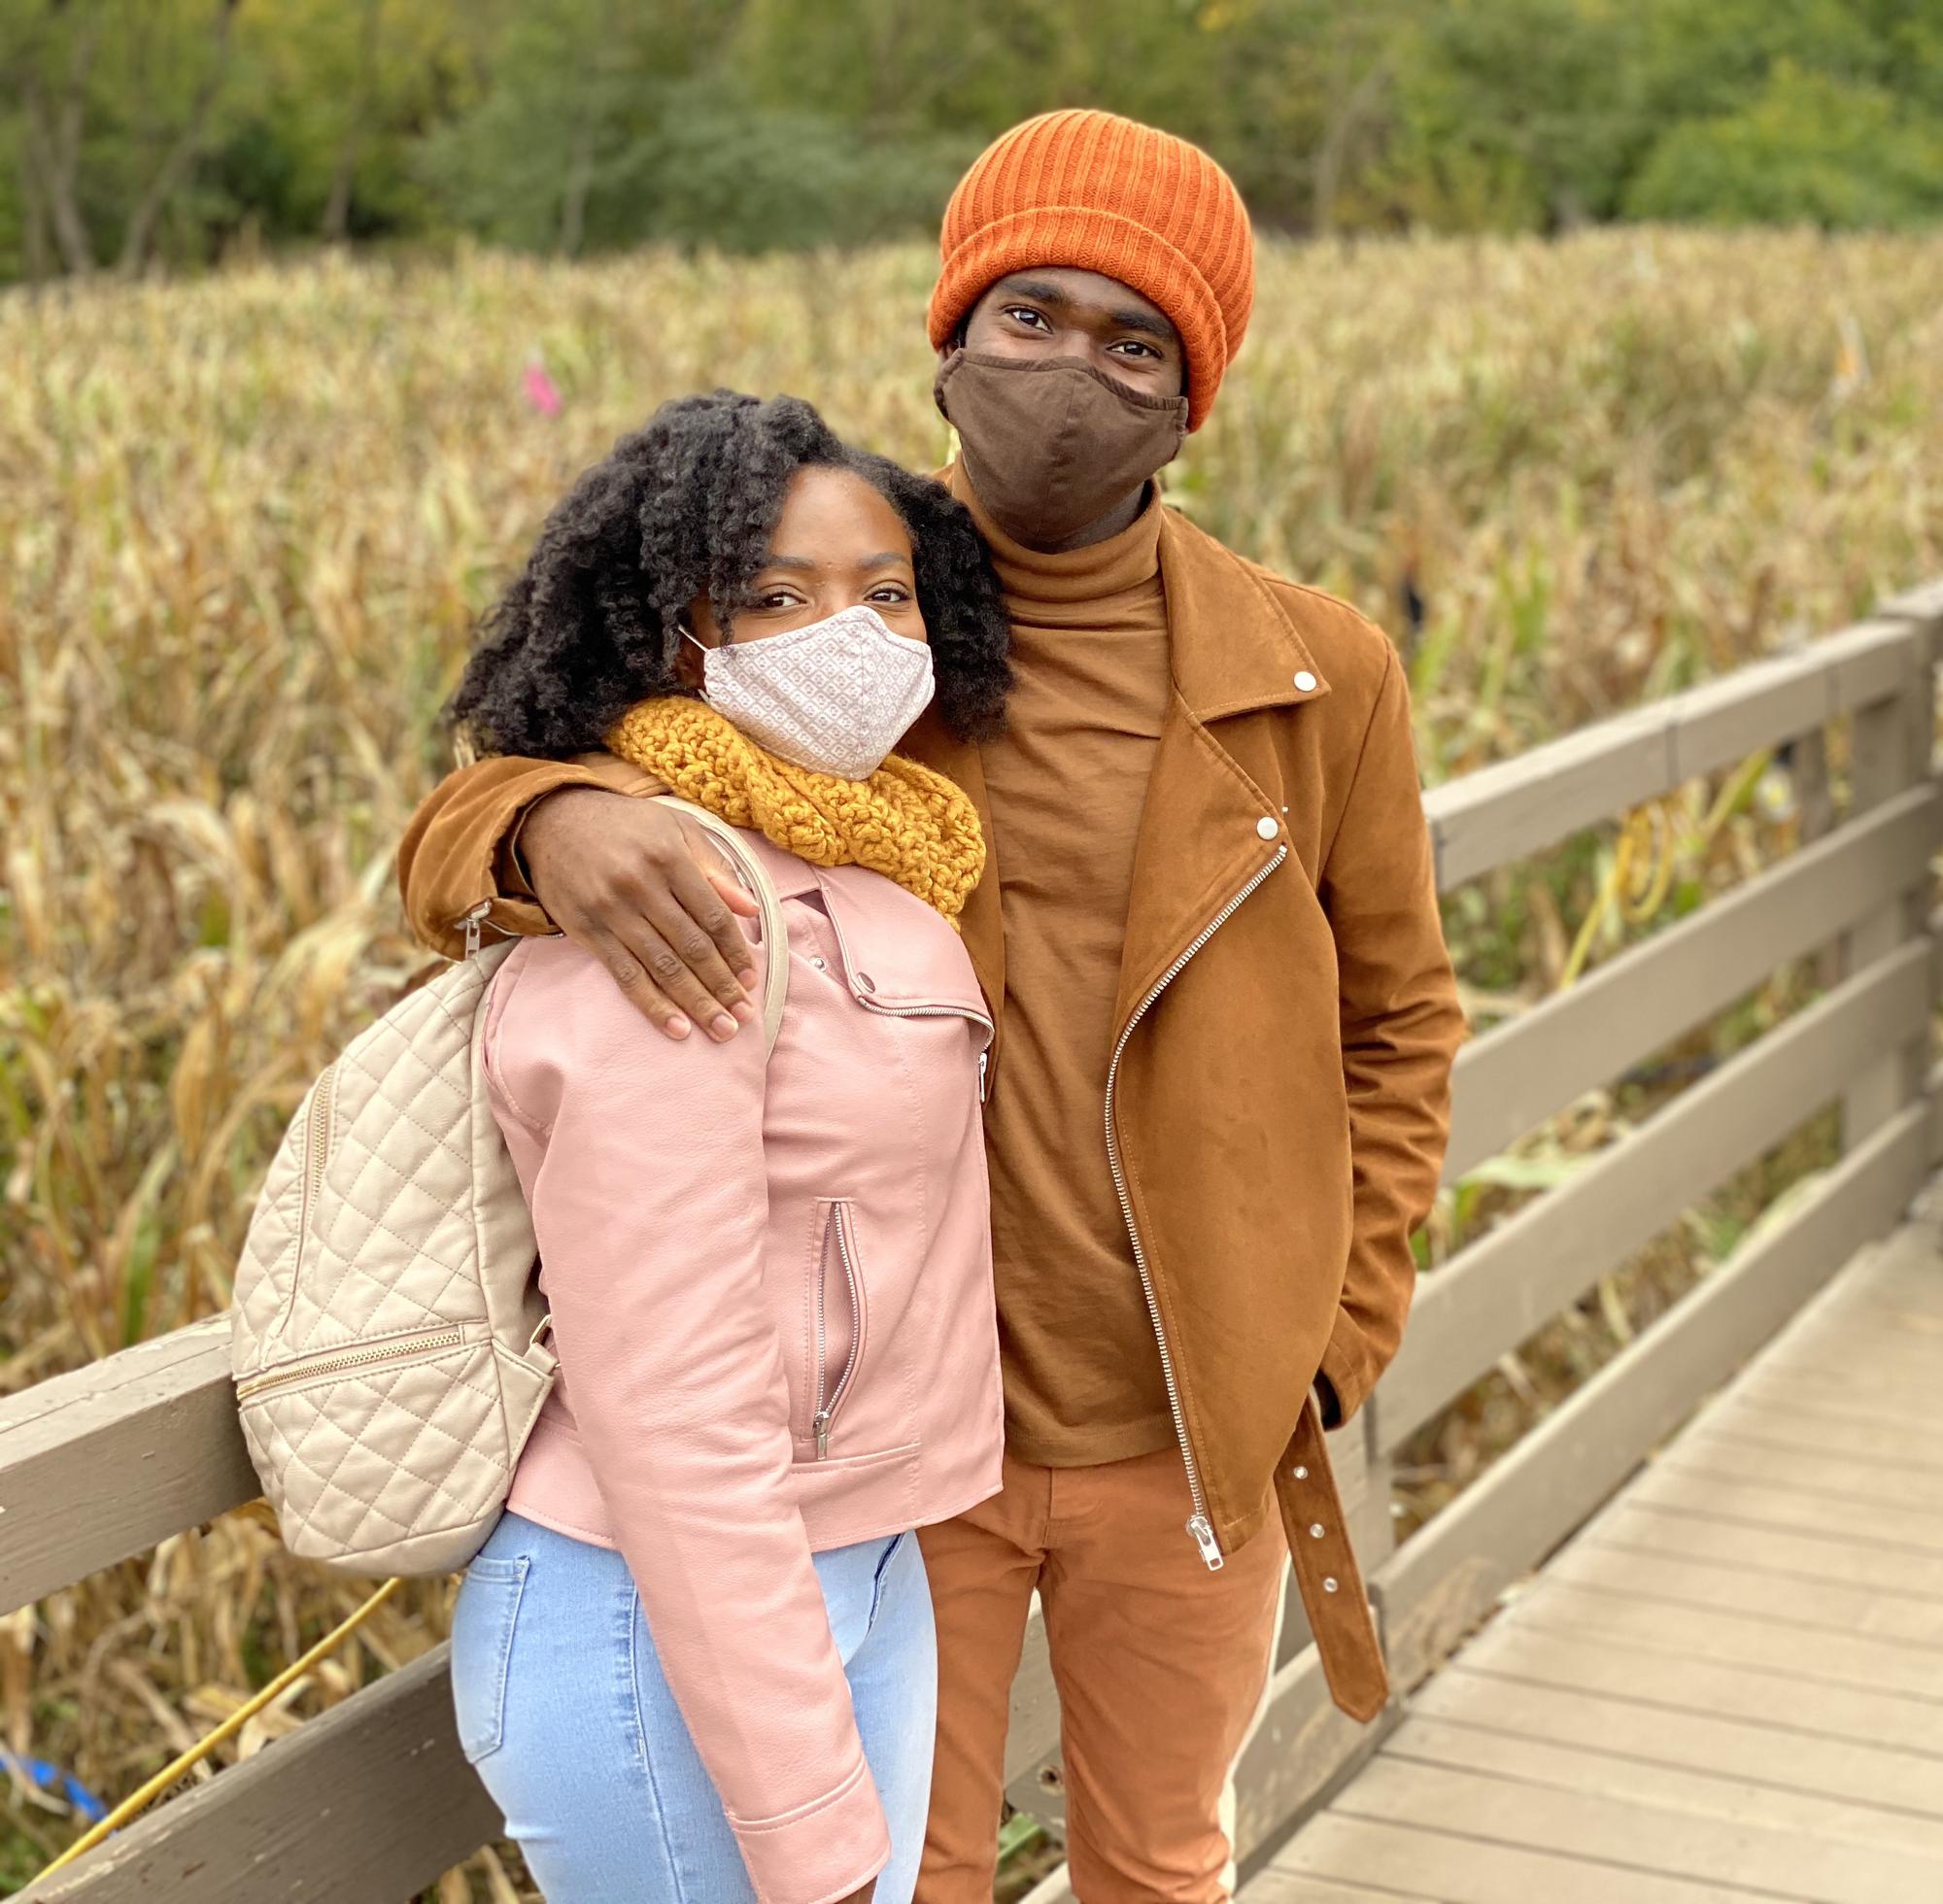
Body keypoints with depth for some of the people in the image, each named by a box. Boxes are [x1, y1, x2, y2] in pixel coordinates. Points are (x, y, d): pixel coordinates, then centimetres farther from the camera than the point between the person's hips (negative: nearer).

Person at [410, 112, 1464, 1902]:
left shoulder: (1316, 677, -7)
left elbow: (1394, 1020, 5)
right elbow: (456, 843, -9)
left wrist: (1335, 1340, 0)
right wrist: (552, 825, -33)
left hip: (1188, 1440, 1)